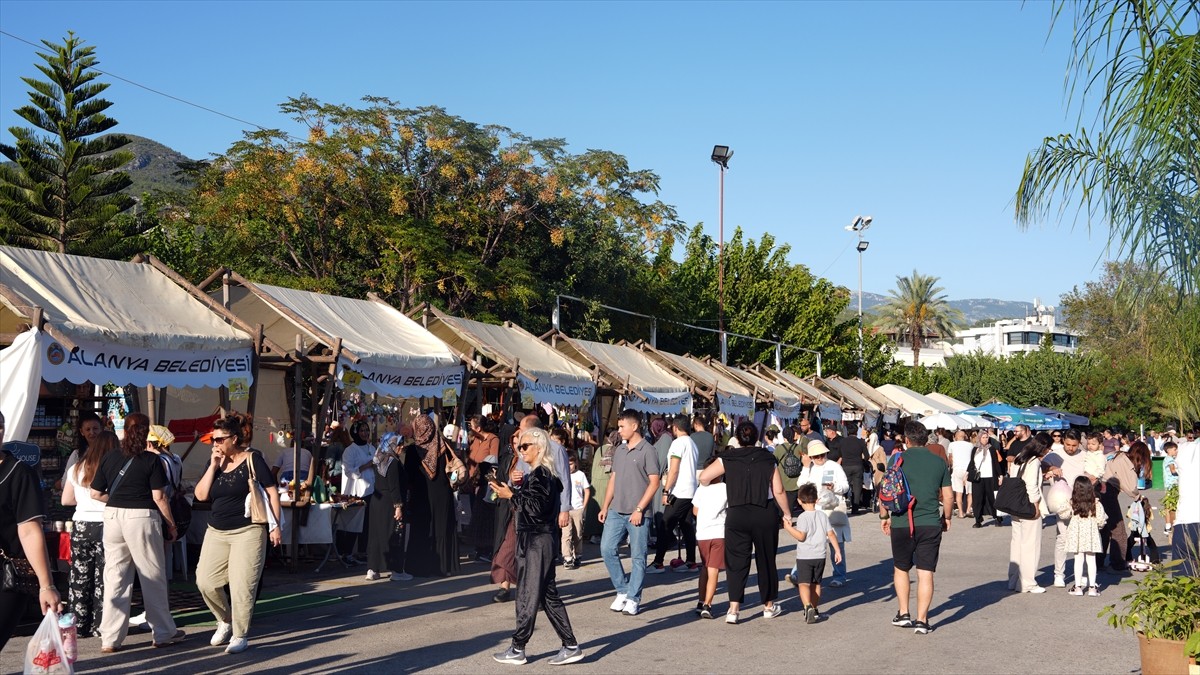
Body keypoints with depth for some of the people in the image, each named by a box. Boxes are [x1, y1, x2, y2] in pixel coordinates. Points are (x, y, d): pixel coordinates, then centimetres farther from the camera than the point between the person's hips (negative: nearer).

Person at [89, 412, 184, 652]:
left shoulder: (110, 458, 5)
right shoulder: (151, 460, -6)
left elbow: (96, 493, 7)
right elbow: (158, 497, -9)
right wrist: (171, 524, 1)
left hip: (113, 516, 4)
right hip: (142, 516, -4)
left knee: (115, 577, 8)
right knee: (153, 577, 7)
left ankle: (110, 639, 9)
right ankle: (164, 633, 17)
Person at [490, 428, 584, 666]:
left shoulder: (538, 475, -15)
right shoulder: (547, 474, 14)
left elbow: (536, 508, -20)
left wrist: (512, 495, -16)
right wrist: (511, 490, 9)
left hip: (536, 542, -10)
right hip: (542, 539, 10)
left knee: (527, 595, -2)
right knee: (548, 595, 11)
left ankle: (517, 649, 6)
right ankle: (570, 646, 11)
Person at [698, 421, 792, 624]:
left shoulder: (728, 458, -2)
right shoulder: (768, 459, 1)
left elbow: (704, 477, -8)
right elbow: (778, 491, -2)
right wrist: (787, 513, 10)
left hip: (737, 514, -1)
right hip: (765, 515, 1)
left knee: (736, 562, 3)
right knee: (766, 560, 14)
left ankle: (733, 609, -8)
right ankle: (769, 605, 26)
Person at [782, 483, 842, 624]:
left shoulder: (803, 517, -11)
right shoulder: (823, 515, 6)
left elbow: (801, 536, -19)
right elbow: (831, 534, 4)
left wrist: (788, 527, -9)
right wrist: (837, 550, 8)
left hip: (804, 557, -6)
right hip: (820, 556, 6)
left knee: (803, 583, -9)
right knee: (816, 583, 18)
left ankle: (808, 607, -29)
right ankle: (815, 610, 25)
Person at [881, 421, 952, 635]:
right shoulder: (939, 462, 5)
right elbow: (948, 496, 8)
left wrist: (884, 516, 9)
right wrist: (946, 518, 23)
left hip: (902, 523, -1)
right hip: (931, 524, 1)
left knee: (901, 569, 17)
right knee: (926, 573, 3)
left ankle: (903, 614, 17)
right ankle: (921, 620, 1)